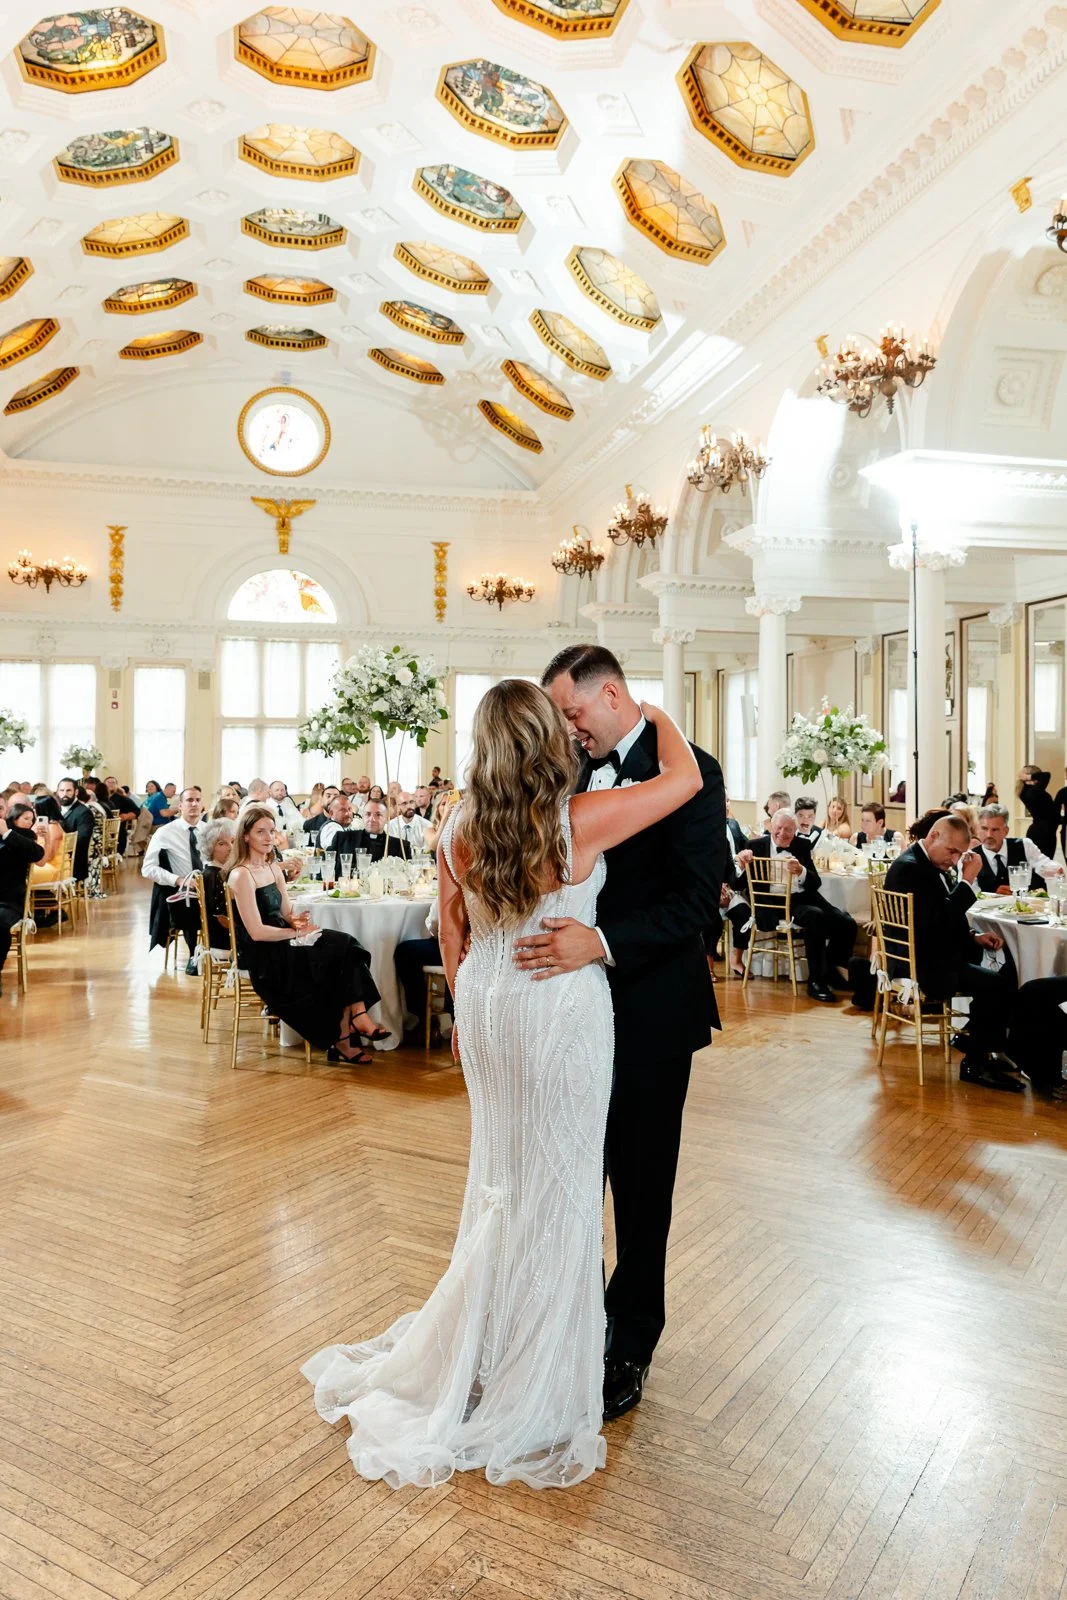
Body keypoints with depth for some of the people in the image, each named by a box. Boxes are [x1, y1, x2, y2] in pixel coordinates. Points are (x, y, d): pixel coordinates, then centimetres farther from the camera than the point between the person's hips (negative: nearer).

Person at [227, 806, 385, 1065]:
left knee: (346, 947, -17)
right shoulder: (241, 875, -13)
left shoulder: (273, 868, 13)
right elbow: (256, 932, -18)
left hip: (283, 945, 7)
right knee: (344, 951, -18)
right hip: (263, 958, -7)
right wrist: (297, 932, -14)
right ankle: (342, 1038, -5)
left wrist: (298, 920, -8)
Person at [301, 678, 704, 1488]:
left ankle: (471, 1353, 41)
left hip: (488, 1008, 6)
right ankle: (528, 1393, 26)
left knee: (500, 1176, 23)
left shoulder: (459, 828, -5)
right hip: (562, 1009, -5)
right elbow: (686, 778, -10)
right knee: (556, 1185, 10)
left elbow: (452, 934, 5)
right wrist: (655, 714, 8)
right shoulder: (580, 821, -20)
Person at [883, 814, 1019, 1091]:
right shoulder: (909, 867, -21)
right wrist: (967, 880, -23)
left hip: (935, 954, 10)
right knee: (994, 984, -20)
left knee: (1006, 967, 4)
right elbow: (938, 920, -28)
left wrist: (974, 936, 3)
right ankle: (975, 1063, -6)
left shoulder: (933, 863, 11)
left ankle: (974, 1035, 15)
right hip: (922, 964, -10)